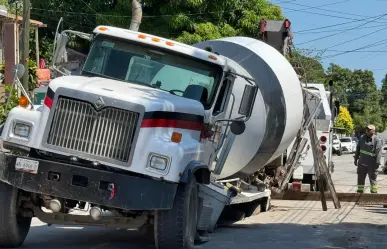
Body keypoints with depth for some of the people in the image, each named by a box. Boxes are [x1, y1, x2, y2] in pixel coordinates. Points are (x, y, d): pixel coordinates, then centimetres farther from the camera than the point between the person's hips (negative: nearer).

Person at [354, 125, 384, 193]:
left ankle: (374, 192, 12)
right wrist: (356, 158, 15)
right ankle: (360, 191, 23)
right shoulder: (362, 138, 7)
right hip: (362, 163, 5)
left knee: (373, 179, 3)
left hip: (371, 164, -5)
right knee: (360, 178, 12)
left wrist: (377, 163, -20)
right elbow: (358, 149, 15)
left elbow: (379, 152, -15)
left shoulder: (377, 140, -10)